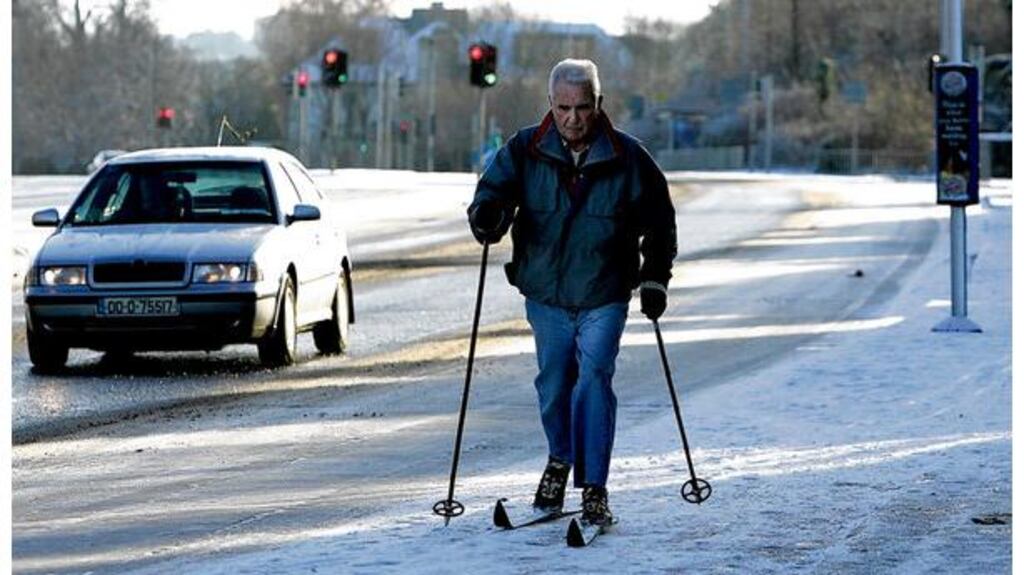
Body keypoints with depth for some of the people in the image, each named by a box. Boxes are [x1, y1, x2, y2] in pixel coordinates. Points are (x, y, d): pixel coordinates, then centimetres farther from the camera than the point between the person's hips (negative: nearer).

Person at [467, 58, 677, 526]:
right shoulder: (525, 151, -5)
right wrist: (487, 215, -34)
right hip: (545, 294, 2)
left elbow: (659, 222, 5)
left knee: (594, 378, -14)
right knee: (553, 383, 11)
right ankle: (560, 460, 39)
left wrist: (655, 279, -1)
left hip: (604, 296, -2)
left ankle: (594, 488, -10)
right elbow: (494, 188, -10)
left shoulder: (627, 158, -6)